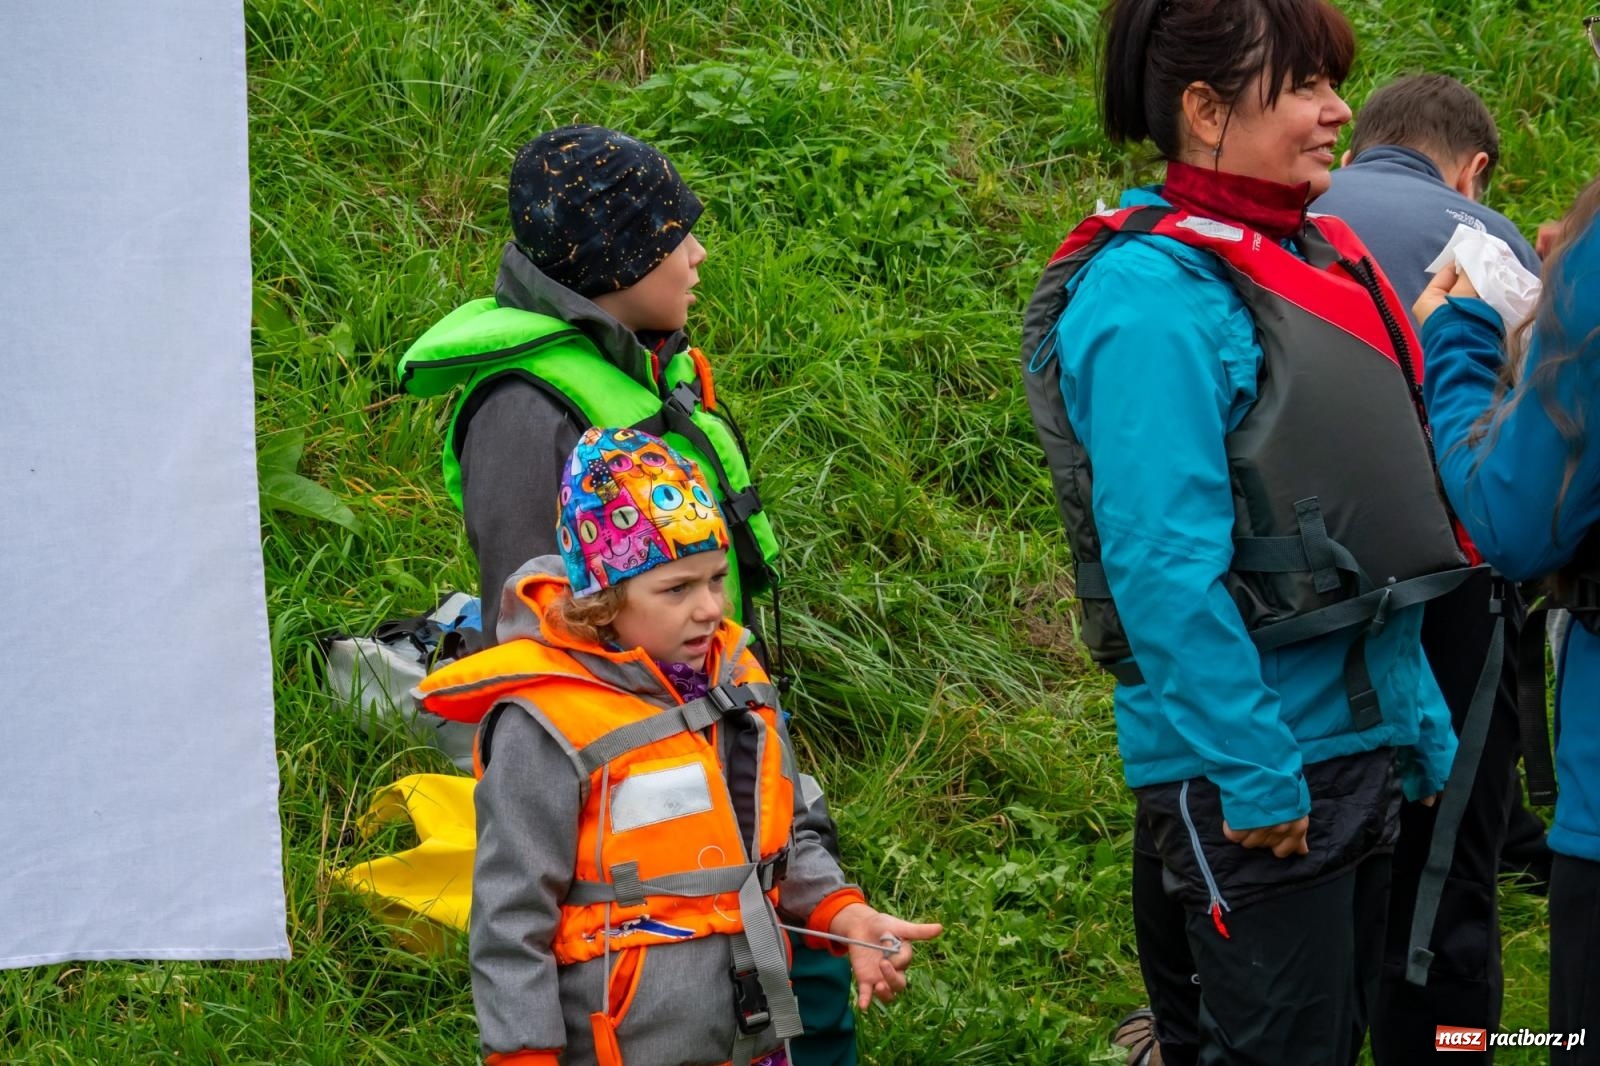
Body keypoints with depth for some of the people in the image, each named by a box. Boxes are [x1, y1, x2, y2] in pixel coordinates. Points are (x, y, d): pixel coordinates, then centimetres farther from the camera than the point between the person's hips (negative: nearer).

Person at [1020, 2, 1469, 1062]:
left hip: (1357, 746, 9)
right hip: (1247, 778, -9)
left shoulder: (1311, 259, 11)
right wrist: (1254, 772, -23)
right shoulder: (1154, 296, -16)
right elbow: (1164, 567, -22)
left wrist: (1421, 721, 14)